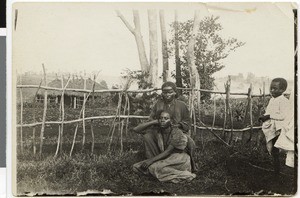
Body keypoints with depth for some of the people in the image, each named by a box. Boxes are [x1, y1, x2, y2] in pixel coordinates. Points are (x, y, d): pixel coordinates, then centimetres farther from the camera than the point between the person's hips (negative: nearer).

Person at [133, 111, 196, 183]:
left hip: (178, 159, -6)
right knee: (136, 167, -11)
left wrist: (151, 160, -24)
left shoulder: (176, 132, -17)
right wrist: (153, 122, -11)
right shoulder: (156, 131, -3)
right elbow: (136, 129, -3)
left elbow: (168, 152, -19)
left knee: (153, 167, -30)